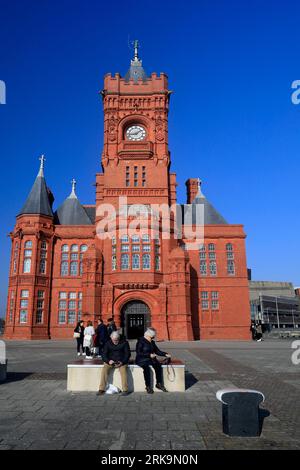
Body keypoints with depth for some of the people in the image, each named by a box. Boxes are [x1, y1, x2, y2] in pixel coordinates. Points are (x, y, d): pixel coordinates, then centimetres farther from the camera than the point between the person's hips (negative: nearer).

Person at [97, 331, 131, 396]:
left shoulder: (124, 342, -2)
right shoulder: (108, 343, 2)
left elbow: (127, 354, -3)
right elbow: (104, 354, 0)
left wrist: (122, 362, -18)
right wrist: (108, 361, -20)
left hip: (121, 361, -2)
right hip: (110, 361, 2)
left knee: (123, 369, -31)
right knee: (104, 369, -25)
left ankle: (125, 390, -26)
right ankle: (101, 389, -18)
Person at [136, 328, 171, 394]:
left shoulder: (152, 342, 13)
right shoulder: (141, 341, -7)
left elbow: (157, 351, 17)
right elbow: (138, 353, -15)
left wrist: (165, 354, 3)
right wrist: (149, 355, -21)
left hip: (151, 359, 6)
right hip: (141, 360, -6)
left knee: (158, 365, -24)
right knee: (146, 367, -35)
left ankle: (159, 384, -15)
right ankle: (148, 386, -24)